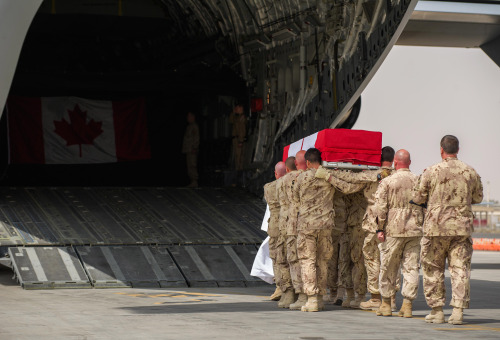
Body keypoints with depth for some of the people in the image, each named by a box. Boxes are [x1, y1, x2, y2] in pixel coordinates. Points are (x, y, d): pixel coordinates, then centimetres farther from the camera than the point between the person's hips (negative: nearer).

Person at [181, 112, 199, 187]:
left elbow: (196, 138, -12)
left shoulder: (194, 126, -5)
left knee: (192, 165, -13)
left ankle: (194, 181, -15)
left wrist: (194, 148, -19)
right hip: (188, 150, 10)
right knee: (189, 166, 8)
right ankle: (192, 181, 9)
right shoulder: (189, 126, 22)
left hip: (192, 150, -10)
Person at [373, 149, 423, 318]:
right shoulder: (418, 181, 6)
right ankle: (407, 305, 0)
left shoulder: (387, 182, -3)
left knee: (388, 267, 8)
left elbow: (380, 207, -6)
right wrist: (423, 225, 18)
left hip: (393, 230, -2)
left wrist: (380, 229, -1)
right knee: (411, 267, 4)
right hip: (414, 230, 2)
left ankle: (386, 303, 15)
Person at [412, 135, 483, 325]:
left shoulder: (431, 172, -6)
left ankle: (436, 310, 9)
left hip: (436, 226, -2)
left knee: (433, 269, 8)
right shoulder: (470, 172, 3)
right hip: (462, 227, 2)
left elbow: (418, 198, 0)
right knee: (460, 269, 4)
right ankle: (458, 311, -2)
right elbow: (478, 198, 16)